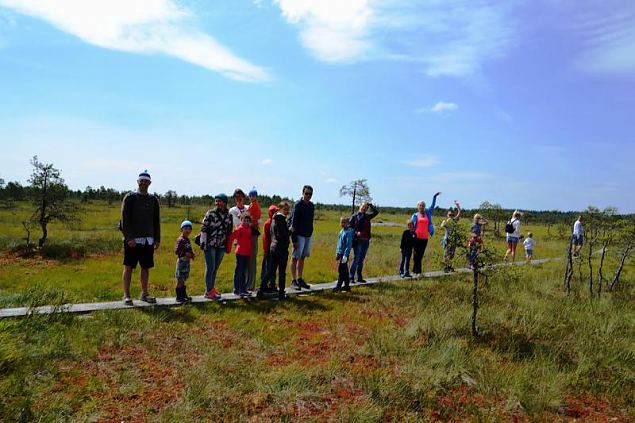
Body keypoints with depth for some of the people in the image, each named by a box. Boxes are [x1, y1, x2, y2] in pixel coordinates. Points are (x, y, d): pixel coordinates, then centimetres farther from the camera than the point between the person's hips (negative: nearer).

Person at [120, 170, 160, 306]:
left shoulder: (153, 200, 12)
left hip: (148, 240, 5)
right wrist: (129, 238, -16)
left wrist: (157, 239, 9)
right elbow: (125, 219, -8)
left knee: (146, 268, 10)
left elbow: (156, 221, 15)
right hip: (132, 240, -5)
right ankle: (126, 295, 7)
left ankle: (144, 293, 20)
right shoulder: (130, 198, -2)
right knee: (128, 267, 0)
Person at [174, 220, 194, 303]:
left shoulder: (187, 240, 13)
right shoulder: (180, 240, -14)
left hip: (187, 262, 9)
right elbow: (177, 251, -20)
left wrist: (192, 254, 3)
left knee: (183, 279, 16)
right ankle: (179, 297, 3)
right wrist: (185, 254, -22)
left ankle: (184, 295, 24)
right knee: (180, 280, -3)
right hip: (182, 261, -9)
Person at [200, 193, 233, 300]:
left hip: (221, 246, 5)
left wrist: (228, 244, 16)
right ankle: (208, 291, 3)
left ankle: (211, 288, 26)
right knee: (210, 267, -4)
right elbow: (203, 228, -6)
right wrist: (203, 242, -10)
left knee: (216, 268, 13)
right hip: (209, 244, -5)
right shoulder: (210, 213, -6)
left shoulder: (229, 215, 8)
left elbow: (229, 231, 16)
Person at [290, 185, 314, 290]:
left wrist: (310, 233, 13)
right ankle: (293, 281, 4)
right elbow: (294, 222, -14)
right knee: (295, 258, -1)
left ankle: (299, 279, 20)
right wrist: (294, 239, -18)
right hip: (299, 235, -7)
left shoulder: (311, 206, 11)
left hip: (308, 235, 7)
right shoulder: (298, 204, -10)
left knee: (302, 258, 12)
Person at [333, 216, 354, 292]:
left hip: (344, 254, -8)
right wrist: (337, 253, 20)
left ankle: (338, 286, -1)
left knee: (341, 270, -6)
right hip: (339, 253, 8)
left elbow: (349, 245, -17)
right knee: (344, 270, 13)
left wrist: (345, 255, -19)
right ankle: (346, 285, 21)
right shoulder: (342, 231, 11)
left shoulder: (349, 232, -13)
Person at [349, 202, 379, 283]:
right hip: (358, 241, -6)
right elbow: (350, 227, -6)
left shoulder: (367, 216, 16)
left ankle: (359, 277, 16)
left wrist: (370, 205, 12)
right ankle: (351, 277, -3)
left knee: (361, 260, 10)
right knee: (356, 259, -7)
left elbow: (376, 212, 22)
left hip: (366, 241, 6)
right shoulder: (354, 216, 1)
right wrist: (356, 232, -20)